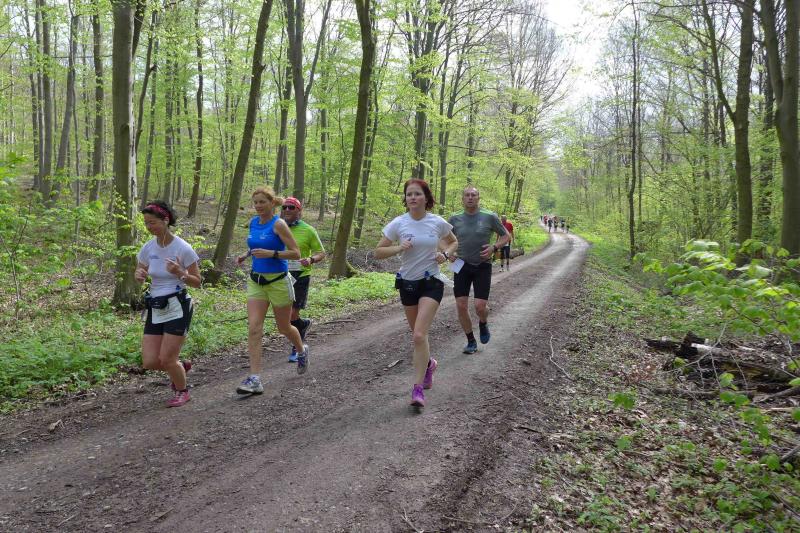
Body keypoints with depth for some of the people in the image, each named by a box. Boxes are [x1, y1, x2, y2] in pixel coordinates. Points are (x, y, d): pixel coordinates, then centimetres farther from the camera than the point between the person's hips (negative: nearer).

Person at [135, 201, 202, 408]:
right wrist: (138, 274, -8)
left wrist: (180, 273, -26)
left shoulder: (183, 248, -12)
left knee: (166, 360, -5)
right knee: (150, 362, 0)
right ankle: (181, 367, 32)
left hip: (177, 307, -5)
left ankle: (182, 391, 24)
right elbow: (140, 272, 16)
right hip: (155, 309, 5)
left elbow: (197, 282, -7)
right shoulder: (148, 247, 1)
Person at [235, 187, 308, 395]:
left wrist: (271, 254, -26)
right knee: (254, 329, -7)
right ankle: (255, 379, -7)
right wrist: (246, 255, 6)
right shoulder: (253, 222, 7)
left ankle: (302, 351, 44)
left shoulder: (278, 224, -12)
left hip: (278, 281, -5)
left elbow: (296, 253, -14)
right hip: (256, 281, 5)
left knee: (284, 328, 12)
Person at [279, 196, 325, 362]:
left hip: (300, 276, -4)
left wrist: (311, 260, -22)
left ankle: (297, 348, 21)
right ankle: (304, 324, 40)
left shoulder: (308, 230, -5)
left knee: (291, 316, -3)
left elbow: (321, 253, -1)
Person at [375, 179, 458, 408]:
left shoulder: (438, 223, -6)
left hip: (431, 282, -2)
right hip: (407, 283, 3)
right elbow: (378, 252, -2)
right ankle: (428, 363, 46)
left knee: (419, 335, -16)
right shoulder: (398, 224, -6)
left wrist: (445, 254, -8)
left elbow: (454, 242, 14)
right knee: (418, 335, 15)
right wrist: (398, 248, -20)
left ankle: (417, 388, -8)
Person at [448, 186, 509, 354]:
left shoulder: (490, 217, -5)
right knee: (461, 306, -3)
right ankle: (471, 341, 16)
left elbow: (505, 236, 6)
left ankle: (483, 324, 27)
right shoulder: (455, 219, 1)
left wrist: (494, 247, -13)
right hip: (462, 266, 2)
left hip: (483, 267, -2)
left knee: (480, 306, -10)